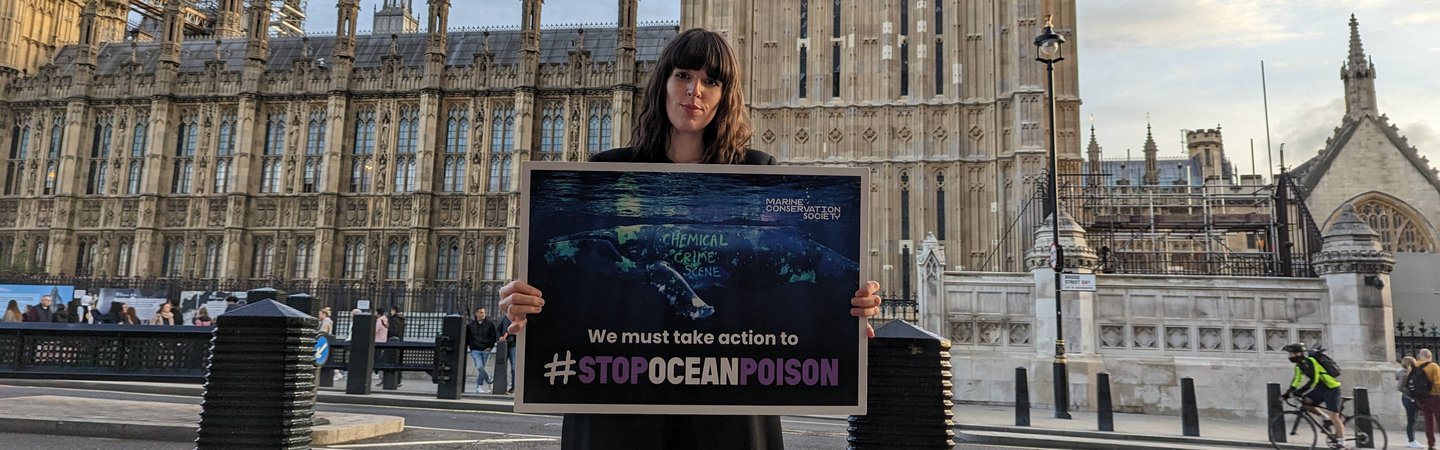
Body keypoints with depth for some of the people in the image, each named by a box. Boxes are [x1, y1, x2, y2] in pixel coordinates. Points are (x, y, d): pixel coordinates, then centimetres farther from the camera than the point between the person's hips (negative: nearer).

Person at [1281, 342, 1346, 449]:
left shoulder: (1309, 362, -24)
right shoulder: (1300, 364, 5)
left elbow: (1312, 381, -31)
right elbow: (1297, 380, 9)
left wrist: (1299, 392, -34)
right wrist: (1289, 392, -1)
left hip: (1331, 388, -9)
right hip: (1321, 389, 9)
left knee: (1333, 416, -8)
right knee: (1305, 403, -4)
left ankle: (1341, 441, 1)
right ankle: (1327, 419, 10)